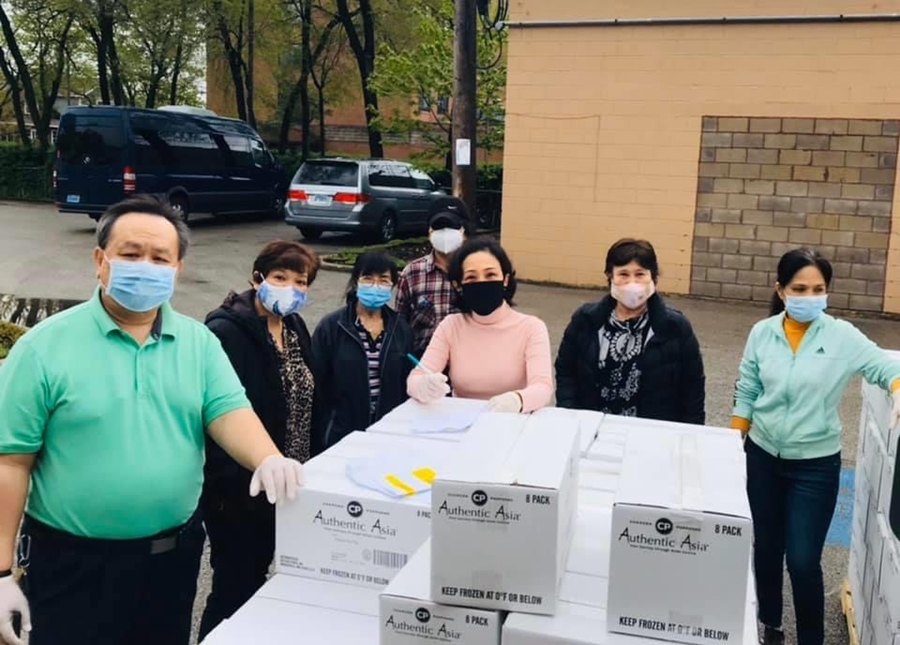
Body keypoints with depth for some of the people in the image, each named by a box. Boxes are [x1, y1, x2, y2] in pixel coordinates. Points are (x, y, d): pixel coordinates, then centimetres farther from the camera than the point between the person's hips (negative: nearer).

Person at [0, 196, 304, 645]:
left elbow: (229, 412, -7)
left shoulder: (199, 342, 1)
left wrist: (269, 460, -29)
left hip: (174, 554, 4)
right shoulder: (45, 345, -9)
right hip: (74, 562, -3)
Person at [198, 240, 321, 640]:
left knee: (255, 580, 21)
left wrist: (302, 470, 10)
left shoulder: (295, 328, 7)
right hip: (237, 489, -8)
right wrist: (234, 484, -24)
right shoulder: (226, 332, -20)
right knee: (234, 587, 5)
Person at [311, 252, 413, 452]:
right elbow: (317, 386, -5)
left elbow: (406, 385, 8)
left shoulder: (401, 329, 5)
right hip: (341, 436, -3)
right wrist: (319, 438, -6)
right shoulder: (330, 327, -6)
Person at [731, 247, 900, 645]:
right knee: (765, 548, 15)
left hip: (815, 465, -2)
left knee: (803, 560, -2)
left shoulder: (842, 337, -10)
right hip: (762, 457, 2)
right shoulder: (762, 333, -5)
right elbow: (745, 395, 2)